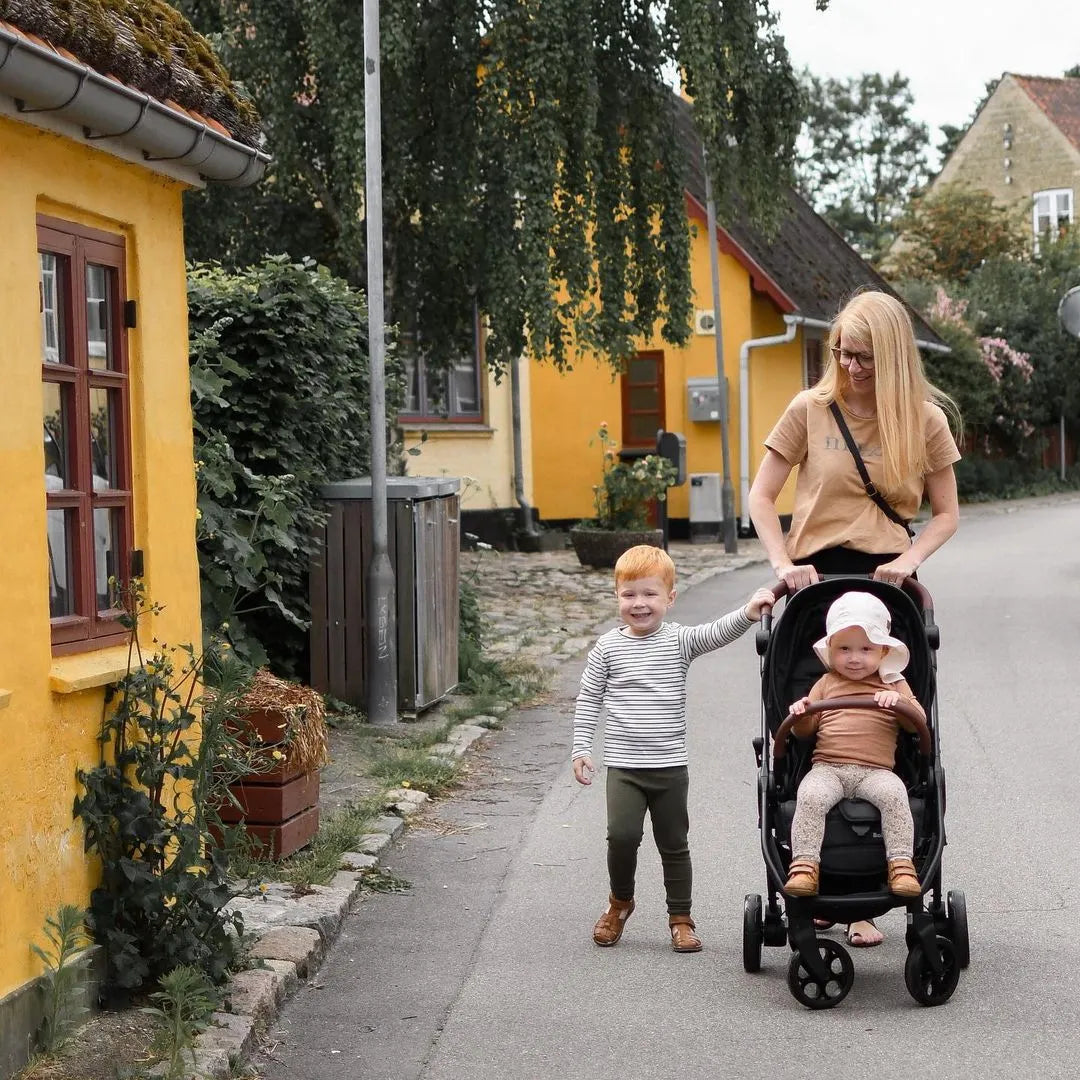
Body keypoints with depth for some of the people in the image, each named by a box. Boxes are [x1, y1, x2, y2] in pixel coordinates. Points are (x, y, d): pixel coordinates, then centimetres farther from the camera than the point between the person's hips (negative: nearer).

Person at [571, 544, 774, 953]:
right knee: (622, 834, -15)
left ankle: (680, 918, 23)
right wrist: (581, 748, 0)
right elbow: (588, 699, 6)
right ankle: (620, 901, 11)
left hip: (670, 766, 1)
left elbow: (716, 634, -18)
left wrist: (747, 614, -37)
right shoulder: (607, 648, 1)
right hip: (623, 766, 0)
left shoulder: (679, 641, -1)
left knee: (674, 844, 8)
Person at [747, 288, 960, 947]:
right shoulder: (811, 410, 2)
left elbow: (946, 515, 7)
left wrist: (910, 559, -11)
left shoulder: (926, 421, 4)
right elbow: (761, 498, 3)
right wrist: (783, 564, -12)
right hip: (818, 580, 0)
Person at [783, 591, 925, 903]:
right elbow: (805, 730, 19)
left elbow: (918, 722, 9)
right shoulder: (826, 684, 22)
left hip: (875, 770, -1)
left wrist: (898, 700, -10)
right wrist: (801, 715, -5)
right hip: (827, 767, 1)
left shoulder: (893, 684, 19)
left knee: (893, 793, -34)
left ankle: (901, 865, -32)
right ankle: (804, 866, -33)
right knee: (810, 796, -32)